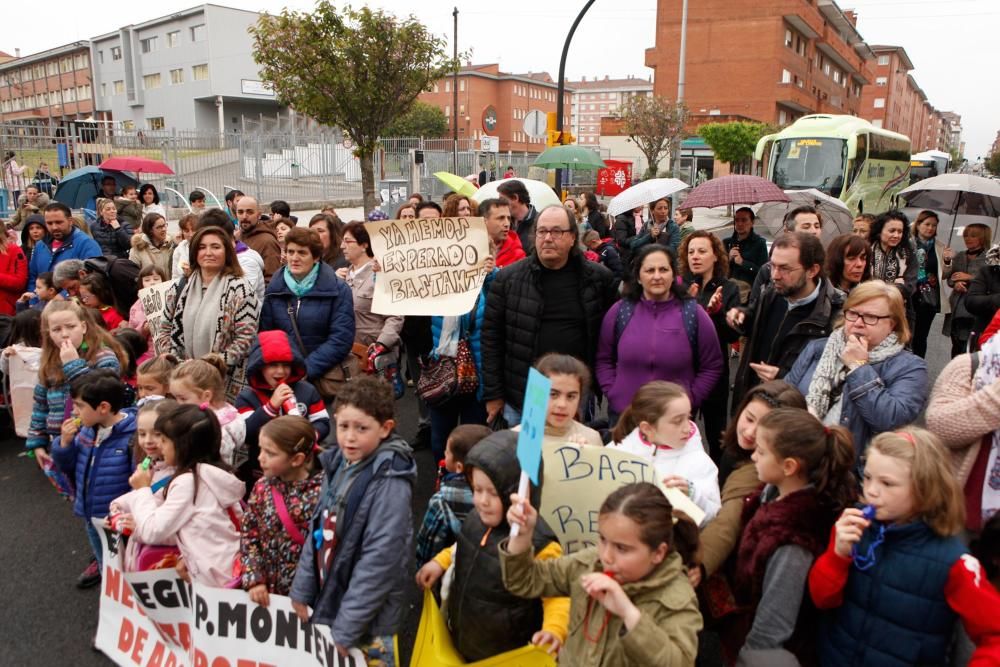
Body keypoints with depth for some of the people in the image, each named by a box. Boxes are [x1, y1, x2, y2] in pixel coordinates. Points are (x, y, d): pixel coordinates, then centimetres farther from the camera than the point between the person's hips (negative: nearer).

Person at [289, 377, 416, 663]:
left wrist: (345, 628, -19)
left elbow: (380, 559, -22)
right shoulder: (337, 465, -1)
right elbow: (319, 533, 8)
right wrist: (302, 591, 6)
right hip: (328, 601, 6)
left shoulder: (390, 483, -22)